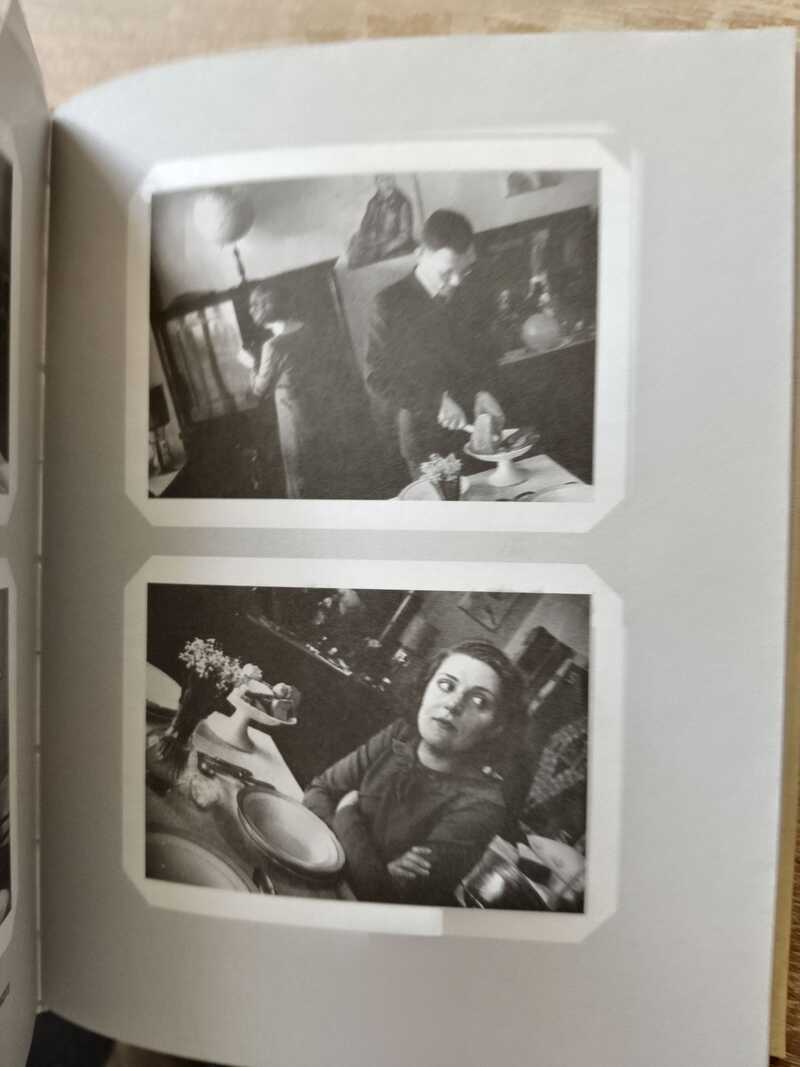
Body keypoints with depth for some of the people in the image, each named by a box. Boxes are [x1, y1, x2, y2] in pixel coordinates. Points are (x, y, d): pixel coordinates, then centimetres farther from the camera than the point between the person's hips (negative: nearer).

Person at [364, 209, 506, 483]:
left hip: (468, 426, 4)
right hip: (421, 437, -4)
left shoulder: (464, 299, 5)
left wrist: (482, 391, -6)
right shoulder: (389, 305, -10)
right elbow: (377, 378, -12)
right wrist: (436, 401, -21)